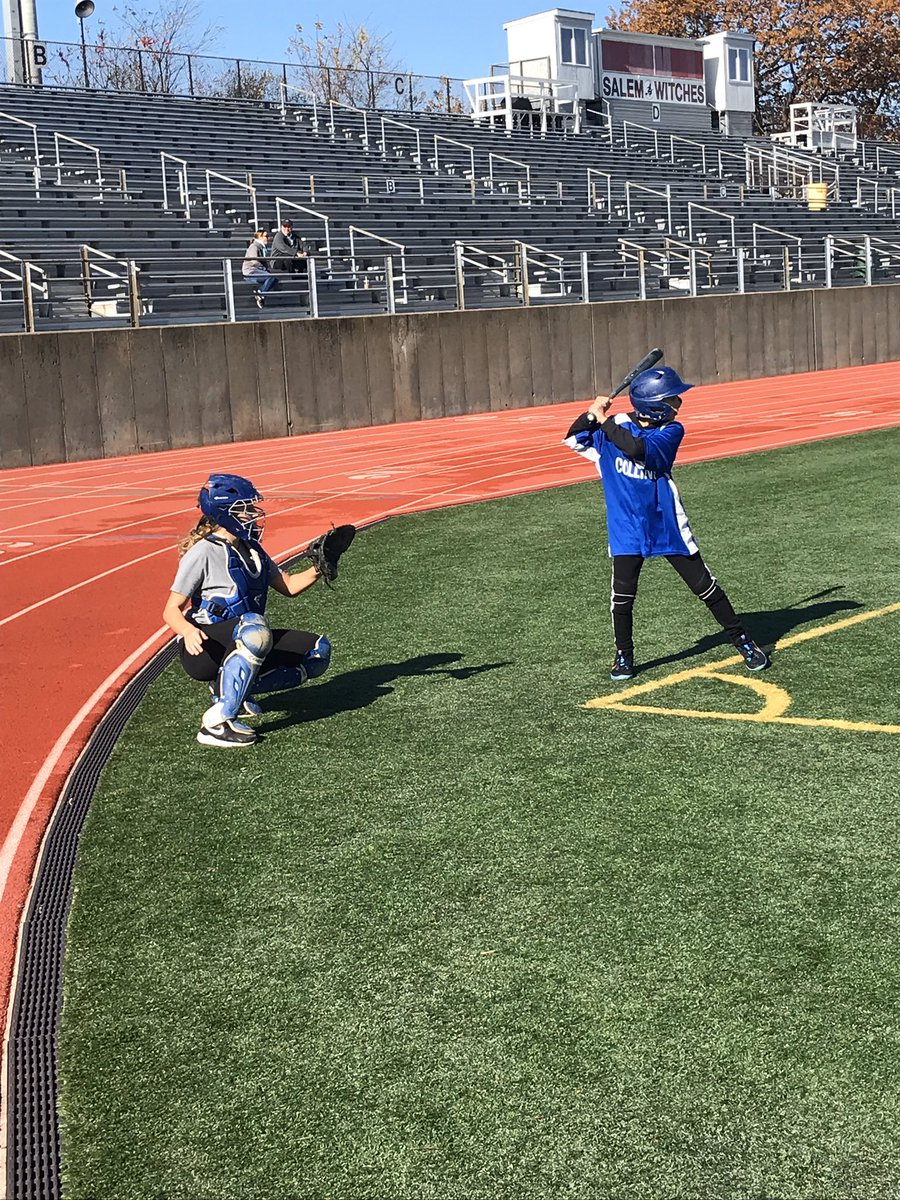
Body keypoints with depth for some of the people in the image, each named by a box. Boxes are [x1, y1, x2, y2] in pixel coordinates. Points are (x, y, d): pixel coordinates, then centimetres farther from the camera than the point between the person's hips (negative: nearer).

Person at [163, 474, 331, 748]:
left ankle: (231, 689, 2)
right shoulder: (203, 552, -11)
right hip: (203, 649, -8)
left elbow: (288, 586, 20)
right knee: (254, 626, -39)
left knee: (318, 651, -2)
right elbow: (171, 610, -13)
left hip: (242, 645, 8)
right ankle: (217, 722, -34)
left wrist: (319, 568, 2)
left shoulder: (251, 550, 13)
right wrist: (188, 631, -35)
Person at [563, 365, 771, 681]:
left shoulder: (671, 431, -9)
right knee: (623, 593, -3)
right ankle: (623, 656, 16)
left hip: (666, 523, 0)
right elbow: (573, 440, -6)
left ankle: (743, 641, 18)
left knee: (705, 586, 5)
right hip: (627, 525, 0)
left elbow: (638, 448, -27)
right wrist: (593, 414, -20)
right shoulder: (618, 425, -4)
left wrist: (605, 422, -20)